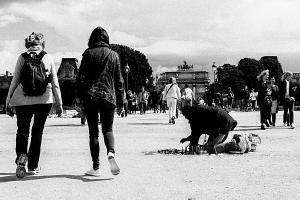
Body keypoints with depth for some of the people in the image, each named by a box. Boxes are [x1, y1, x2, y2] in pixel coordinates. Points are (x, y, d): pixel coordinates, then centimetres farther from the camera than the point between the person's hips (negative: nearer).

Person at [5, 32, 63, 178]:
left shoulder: (22, 57, 2)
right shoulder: (48, 58, 3)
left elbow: (15, 80, 1)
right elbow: (55, 83, 3)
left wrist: (9, 98, 10)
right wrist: (59, 103, 8)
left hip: (22, 99, 0)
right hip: (44, 100, 0)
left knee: (22, 130, 10)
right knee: (37, 132, 10)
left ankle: (21, 156, -17)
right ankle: (33, 166, 12)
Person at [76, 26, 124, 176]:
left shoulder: (88, 53, 1)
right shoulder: (114, 55, 7)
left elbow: (81, 78, -3)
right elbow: (119, 81, 8)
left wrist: (81, 98, 3)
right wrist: (120, 103, 12)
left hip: (90, 96, -1)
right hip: (109, 97, 1)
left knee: (93, 132, 6)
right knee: (108, 129, 12)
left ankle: (96, 167, 6)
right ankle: (111, 153, -17)